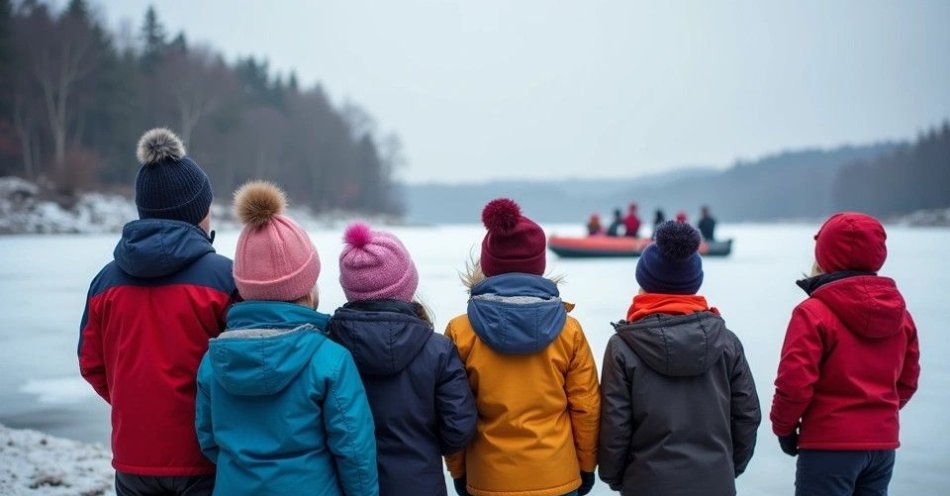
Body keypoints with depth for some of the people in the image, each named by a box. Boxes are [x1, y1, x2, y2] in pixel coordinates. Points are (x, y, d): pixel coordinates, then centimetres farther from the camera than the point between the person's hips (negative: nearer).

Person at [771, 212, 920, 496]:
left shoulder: (813, 313, -15)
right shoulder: (900, 313, 7)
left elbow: (794, 382, -18)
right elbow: (907, 380, 14)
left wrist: (784, 427, -2)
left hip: (830, 444, -7)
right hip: (883, 444, 7)